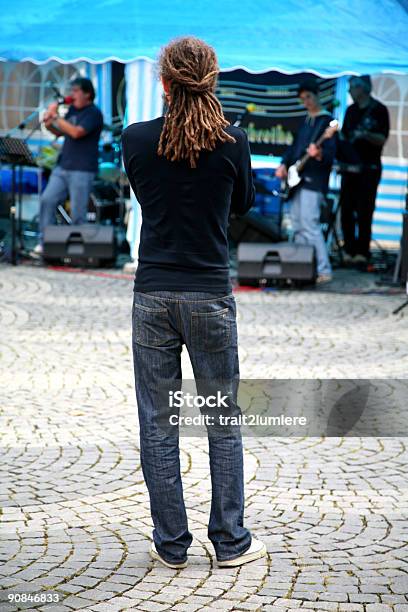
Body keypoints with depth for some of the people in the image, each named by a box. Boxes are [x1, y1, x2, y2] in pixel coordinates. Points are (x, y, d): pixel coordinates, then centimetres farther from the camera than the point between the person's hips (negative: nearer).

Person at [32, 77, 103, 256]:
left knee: (78, 213, -5)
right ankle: (44, 243, 2)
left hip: (82, 171, -7)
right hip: (62, 167, 7)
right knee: (47, 200, -2)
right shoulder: (72, 109, 16)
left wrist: (56, 117, -15)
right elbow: (60, 132, 25)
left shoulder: (94, 113, -8)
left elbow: (76, 132, -21)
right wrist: (48, 124, 4)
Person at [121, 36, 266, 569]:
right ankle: (231, 542, 16)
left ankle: (171, 544, 13)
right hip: (210, 296, 0)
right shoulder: (233, 142, -7)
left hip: (153, 296, 1)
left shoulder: (136, 139, -5)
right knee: (224, 422, 11)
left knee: (158, 424, 8)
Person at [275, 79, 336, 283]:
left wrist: (318, 154, -35)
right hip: (297, 180, 9)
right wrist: (284, 164, 8)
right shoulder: (305, 121, 20)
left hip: (313, 180, -9)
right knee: (297, 226, 9)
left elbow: (331, 153, -14)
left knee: (309, 224, -17)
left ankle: (323, 271, -17)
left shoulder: (327, 121, -6)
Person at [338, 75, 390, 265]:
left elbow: (382, 140, -10)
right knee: (346, 210, 2)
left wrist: (365, 134, -27)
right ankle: (349, 251, 8)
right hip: (349, 167, 6)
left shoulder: (379, 110, -4)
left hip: (369, 168, -6)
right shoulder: (351, 110, 15)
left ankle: (362, 252, -4)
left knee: (364, 212, -7)